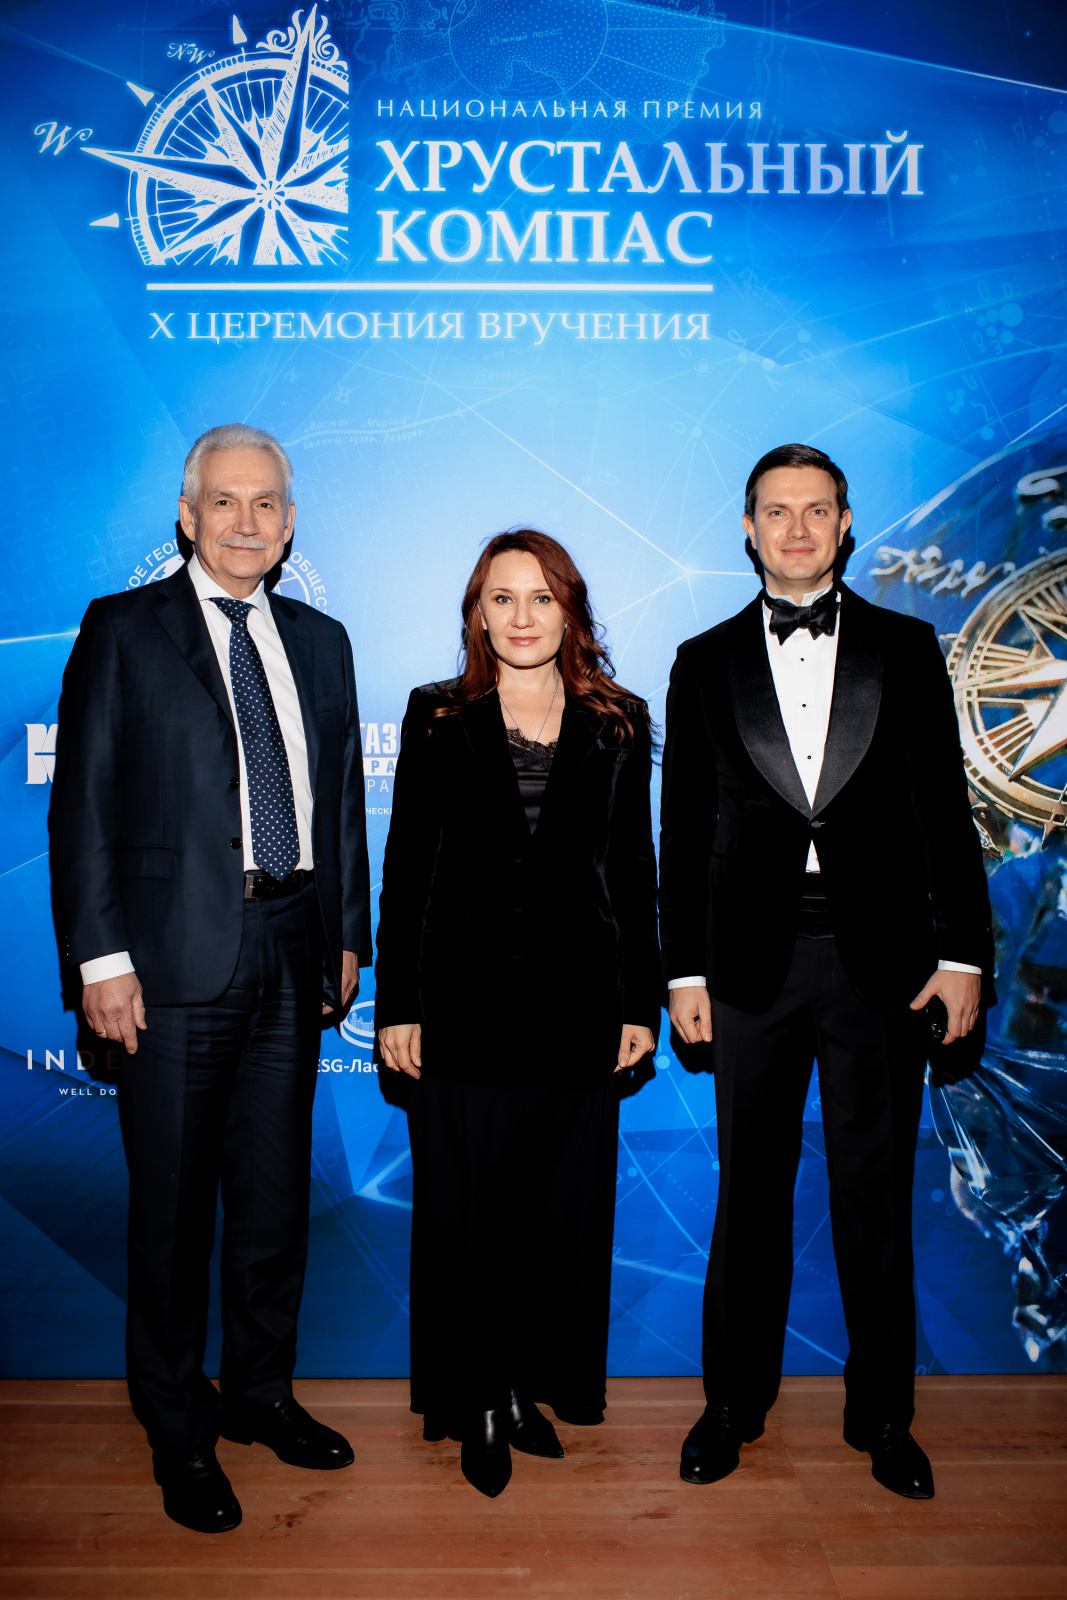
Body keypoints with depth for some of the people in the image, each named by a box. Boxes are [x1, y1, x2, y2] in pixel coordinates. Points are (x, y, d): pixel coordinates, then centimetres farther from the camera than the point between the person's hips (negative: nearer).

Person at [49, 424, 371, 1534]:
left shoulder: (319, 640, 13)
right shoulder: (123, 631, 0)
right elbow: (82, 804, -5)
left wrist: (350, 935, 11)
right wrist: (101, 957, -11)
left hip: (291, 952, 4)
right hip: (178, 955, -4)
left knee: (277, 1194, 15)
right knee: (173, 1205, 8)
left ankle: (260, 1391, 35)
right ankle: (177, 1430, 27)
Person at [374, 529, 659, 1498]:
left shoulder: (619, 726, 7)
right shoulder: (437, 720, 4)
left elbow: (636, 871, 7)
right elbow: (406, 866, 2)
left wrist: (643, 1003, 3)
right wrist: (396, 1004, -3)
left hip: (576, 1001, 2)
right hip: (462, 1002, -1)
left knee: (563, 1202, 10)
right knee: (465, 1205, 7)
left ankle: (534, 1384, 30)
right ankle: (476, 1402, 24)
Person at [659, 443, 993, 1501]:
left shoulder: (906, 650, 6)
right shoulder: (705, 662, 7)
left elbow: (943, 809, 5)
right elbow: (684, 832, 6)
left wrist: (962, 950, -1)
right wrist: (683, 971, 2)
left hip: (879, 955, 0)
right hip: (751, 960, 0)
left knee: (877, 1194, 10)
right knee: (750, 1187, 10)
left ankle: (881, 1412, 28)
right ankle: (735, 1400, 28)